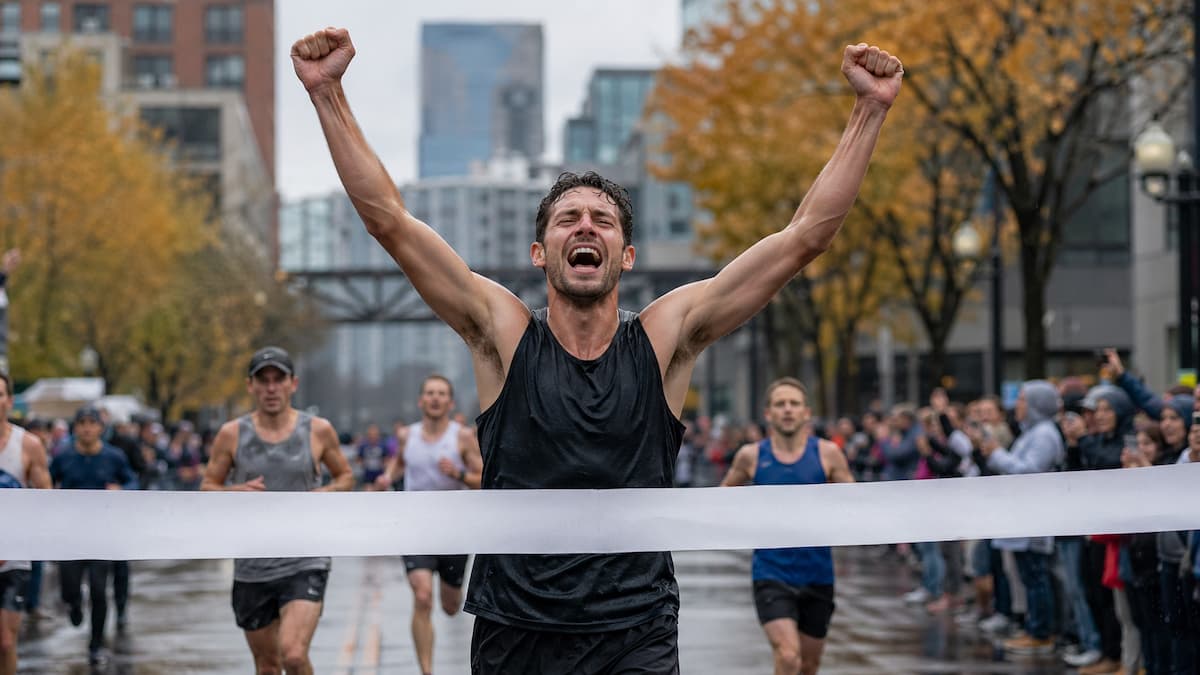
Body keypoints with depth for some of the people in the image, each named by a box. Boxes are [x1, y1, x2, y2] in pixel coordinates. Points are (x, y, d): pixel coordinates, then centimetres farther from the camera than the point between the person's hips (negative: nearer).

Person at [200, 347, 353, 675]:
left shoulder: (318, 431, 0)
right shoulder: (232, 434, 1)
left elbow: (346, 476, 14)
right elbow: (207, 487, 8)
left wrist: (324, 493, -8)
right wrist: (235, 492, -14)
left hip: (305, 564, -2)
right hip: (251, 567, 2)